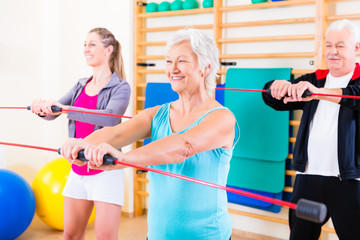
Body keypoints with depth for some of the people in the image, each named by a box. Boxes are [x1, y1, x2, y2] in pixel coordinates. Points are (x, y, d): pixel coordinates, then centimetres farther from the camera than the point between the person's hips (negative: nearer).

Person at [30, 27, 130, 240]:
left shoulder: (120, 87, -9)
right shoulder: (81, 85, 10)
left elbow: (110, 118, -28)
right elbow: (51, 114, 4)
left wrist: (64, 108, -35)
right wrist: (42, 108, -20)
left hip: (105, 170, -6)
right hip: (78, 169, 6)